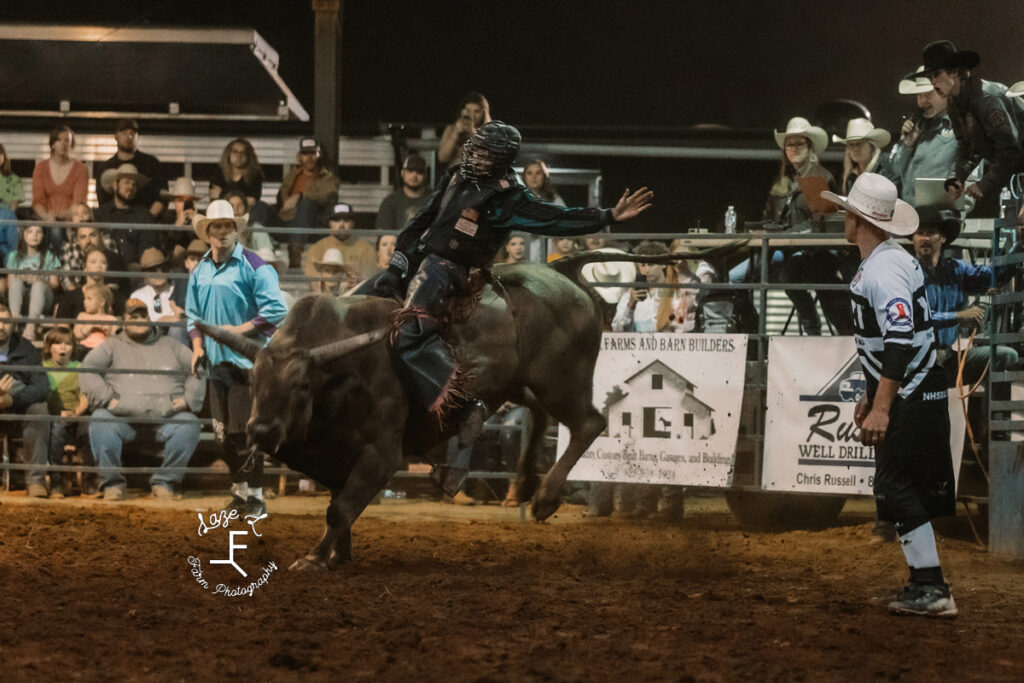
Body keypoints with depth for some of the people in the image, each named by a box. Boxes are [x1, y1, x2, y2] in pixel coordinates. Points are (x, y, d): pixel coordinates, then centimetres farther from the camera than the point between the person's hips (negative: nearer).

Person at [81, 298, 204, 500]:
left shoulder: (170, 346, 24)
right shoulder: (112, 346, 19)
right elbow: (88, 371, 6)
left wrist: (189, 399, 1)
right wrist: (107, 398, -8)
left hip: (165, 415, 1)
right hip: (122, 414, -1)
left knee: (189, 424, -29)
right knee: (100, 421, -32)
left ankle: (164, 481, -18)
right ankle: (112, 482, -21)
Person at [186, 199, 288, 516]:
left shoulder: (254, 267, -8)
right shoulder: (200, 271, 12)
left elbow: (276, 312, -12)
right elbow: (193, 315, 21)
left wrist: (239, 330, -17)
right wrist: (197, 347, 5)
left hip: (246, 360, -7)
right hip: (216, 361, 7)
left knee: (244, 430, -8)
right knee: (223, 431, 12)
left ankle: (255, 496, 0)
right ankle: (239, 489, 26)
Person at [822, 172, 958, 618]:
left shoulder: (884, 269, -19)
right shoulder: (896, 260, 14)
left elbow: (900, 341, -27)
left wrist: (880, 409, -29)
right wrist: (872, 396, 28)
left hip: (909, 401, -10)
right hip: (917, 395, 10)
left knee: (898, 490, -8)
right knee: (910, 492, 13)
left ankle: (931, 590, -9)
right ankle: (925, 586, 18)